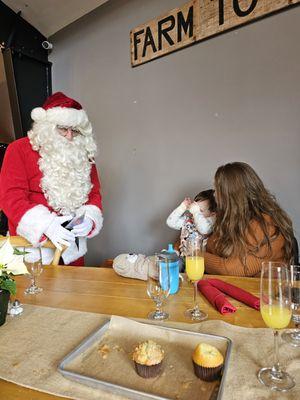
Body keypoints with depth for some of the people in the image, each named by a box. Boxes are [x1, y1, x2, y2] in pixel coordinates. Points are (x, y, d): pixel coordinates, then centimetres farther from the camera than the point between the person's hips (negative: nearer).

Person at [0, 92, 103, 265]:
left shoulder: (82, 155, 5)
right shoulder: (19, 150, -6)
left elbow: (94, 192, 6)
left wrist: (89, 218, -15)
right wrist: (45, 224, -28)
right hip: (33, 244, -3)